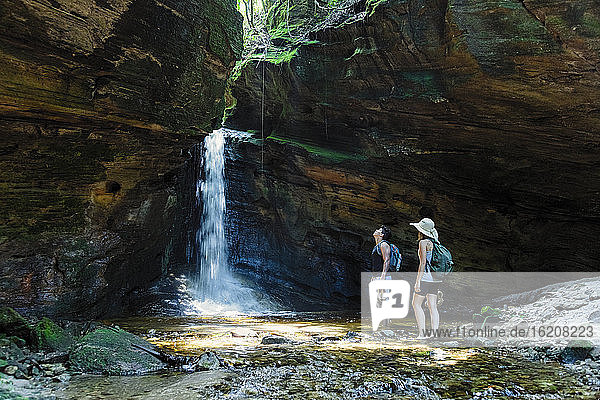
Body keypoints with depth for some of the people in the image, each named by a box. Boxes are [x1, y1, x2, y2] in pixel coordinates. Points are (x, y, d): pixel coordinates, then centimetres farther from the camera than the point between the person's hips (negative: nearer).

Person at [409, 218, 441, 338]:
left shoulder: (423, 242, -10)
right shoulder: (435, 243, 13)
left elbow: (423, 262, -16)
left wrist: (417, 281, -16)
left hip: (425, 277, -7)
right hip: (435, 278, 7)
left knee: (416, 304, 2)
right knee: (433, 306, 7)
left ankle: (422, 333, -3)